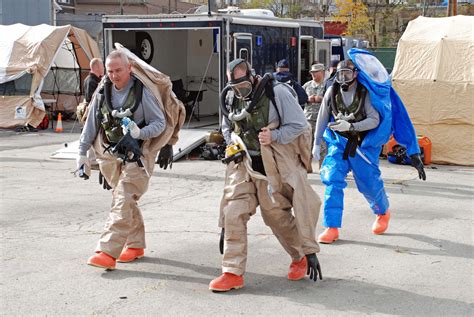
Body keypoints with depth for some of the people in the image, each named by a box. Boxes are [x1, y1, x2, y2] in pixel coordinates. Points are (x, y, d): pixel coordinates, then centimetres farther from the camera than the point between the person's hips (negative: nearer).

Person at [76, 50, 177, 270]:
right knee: (125, 200, 13)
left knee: (123, 202, -14)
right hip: (110, 153, 6)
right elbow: (91, 125, 10)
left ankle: (108, 252, -18)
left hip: (137, 155, -6)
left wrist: (140, 132, -26)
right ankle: (135, 245, 26)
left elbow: (160, 123, -8)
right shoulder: (102, 92, 5)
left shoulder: (142, 92, -11)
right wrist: (82, 154, 7)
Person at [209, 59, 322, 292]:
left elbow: (299, 125, -9)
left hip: (274, 165, -4)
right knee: (233, 212, -8)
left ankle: (302, 257, 32)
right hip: (244, 164, 4)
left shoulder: (276, 92, -14)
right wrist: (235, 145, 2)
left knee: (276, 213, 5)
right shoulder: (229, 98, 3)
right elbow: (227, 129, 20)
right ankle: (232, 273, -2)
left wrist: (273, 136, -21)